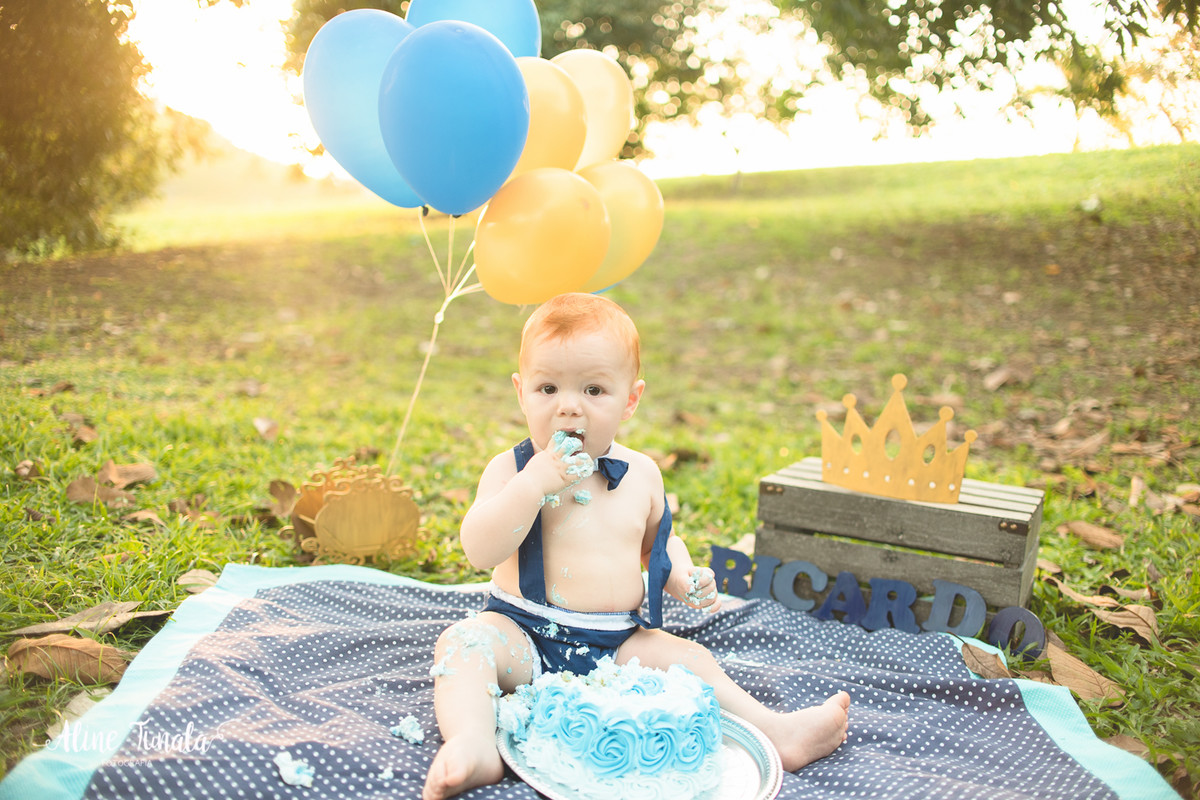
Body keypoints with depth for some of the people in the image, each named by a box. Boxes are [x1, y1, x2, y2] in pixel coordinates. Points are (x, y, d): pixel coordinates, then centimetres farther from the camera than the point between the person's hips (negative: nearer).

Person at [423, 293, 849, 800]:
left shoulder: (641, 474, 4)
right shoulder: (510, 469, -8)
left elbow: (658, 541, 21)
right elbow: (479, 552, -21)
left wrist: (683, 577, -1)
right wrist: (534, 482, -30)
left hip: (618, 643, 3)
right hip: (524, 636, -3)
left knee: (687, 659, -10)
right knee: (463, 642, -27)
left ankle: (774, 731, -5)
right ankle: (473, 744, -42)